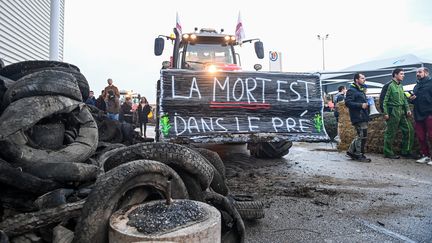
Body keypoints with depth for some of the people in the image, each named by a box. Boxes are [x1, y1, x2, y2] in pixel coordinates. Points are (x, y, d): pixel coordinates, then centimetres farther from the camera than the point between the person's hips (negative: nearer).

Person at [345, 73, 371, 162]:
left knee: (361, 136, 13)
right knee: (362, 136, -7)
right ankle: (359, 156, 3)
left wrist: (367, 103, 13)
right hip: (358, 117, -10)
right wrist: (361, 105, -24)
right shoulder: (351, 90, -9)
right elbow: (348, 102, -20)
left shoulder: (361, 90, 22)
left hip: (363, 117, 10)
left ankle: (351, 151, 23)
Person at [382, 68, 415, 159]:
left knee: (409, 130, 6)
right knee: (390, 133, -1)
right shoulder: (390, 85, -9)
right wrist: (385, 113, -15)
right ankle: (388, 153, 9)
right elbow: (385, 100, -12)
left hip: (402, 112, 8)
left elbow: (404, 99, 19)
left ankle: (405, 151, 17)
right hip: (393, 112, -8)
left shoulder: (400, 86, 16)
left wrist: (408, 109, 7)